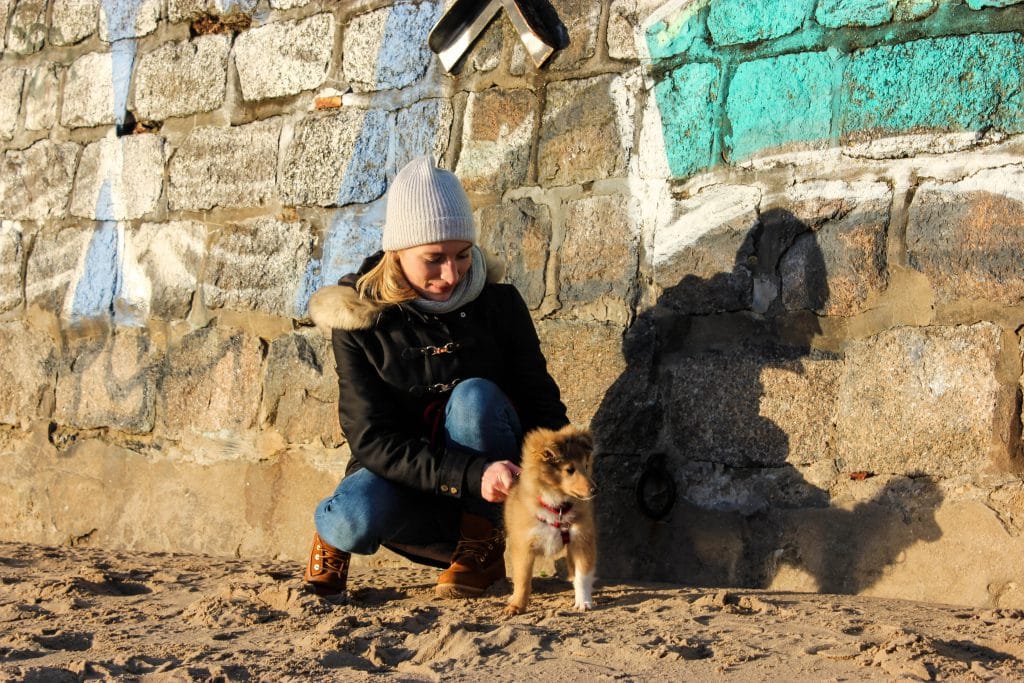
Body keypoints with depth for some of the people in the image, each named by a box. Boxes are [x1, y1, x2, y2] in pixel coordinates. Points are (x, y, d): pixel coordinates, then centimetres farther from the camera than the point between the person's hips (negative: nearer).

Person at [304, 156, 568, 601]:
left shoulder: (499, 304, -7)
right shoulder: (359, 320, -12)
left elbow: (541, 402, -5)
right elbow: (373, 440, -19)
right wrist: (472, 475, -34)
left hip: (487, 496, 1)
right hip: (405, 482, -1)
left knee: (474, 395, -28)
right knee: (359, 513, -35)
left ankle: (483, 549, -13)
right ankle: (335, 535, 3)